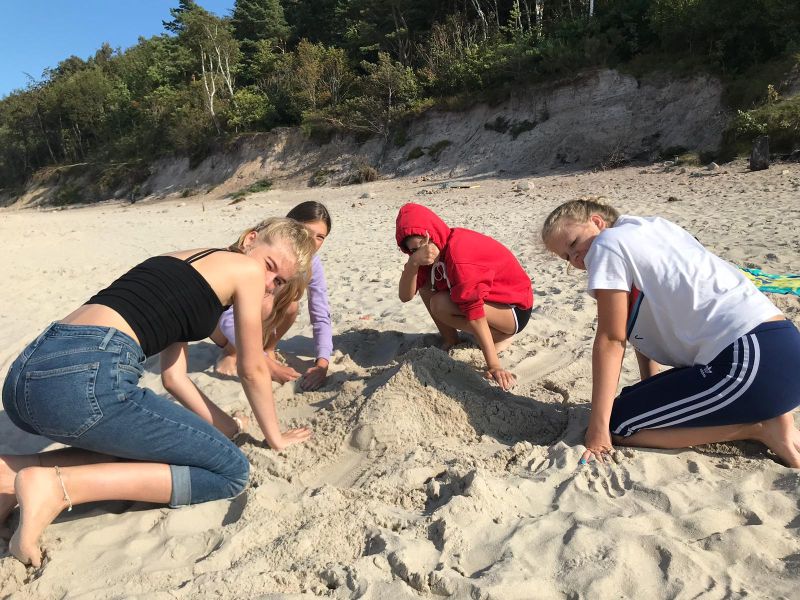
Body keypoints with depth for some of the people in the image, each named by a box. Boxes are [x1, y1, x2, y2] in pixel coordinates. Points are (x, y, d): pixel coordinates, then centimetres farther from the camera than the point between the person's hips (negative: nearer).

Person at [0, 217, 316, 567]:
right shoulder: (247, 269, 6)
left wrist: (219, 423, 32)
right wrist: (275, 437, 25)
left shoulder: (183, 263, 30)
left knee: (154, 451, 28)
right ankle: (59, 486, -10)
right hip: (85, 379, -10)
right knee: (231, 471, -1)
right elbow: (252, 371, 12)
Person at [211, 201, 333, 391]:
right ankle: (229, 353, -9)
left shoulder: (311, 262, -19)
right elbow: (229, 319, -38)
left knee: (290, 305, -28)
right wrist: (267, 365, -43)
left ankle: (268, 348, 0)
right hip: (219, 318, -4)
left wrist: (322, 363, -35)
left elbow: (321, 316, -19)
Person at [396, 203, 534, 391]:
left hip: (515, 308, -8)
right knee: (426, 286, -4)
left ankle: (501, 336, -9)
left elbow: (474, 311, -34)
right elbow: (405, 296, -12)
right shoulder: (435, 250, -3)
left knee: (439, 304, -27)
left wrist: (494, 366, -34)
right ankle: (449, 340, 3)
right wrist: (413, 262, -30)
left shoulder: (459, 251, -30)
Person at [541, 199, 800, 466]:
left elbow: (611, 339, -8)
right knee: (636, 403, 19)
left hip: (753, 360, -10)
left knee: (618, 427, -4)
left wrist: (598, 429, -6)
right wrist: (649, 393, 26)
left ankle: (761, 428, -2)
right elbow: (643, 324, 23)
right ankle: (762, 412, 10)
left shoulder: (607, 243, -4)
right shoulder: (648, 228, 22)